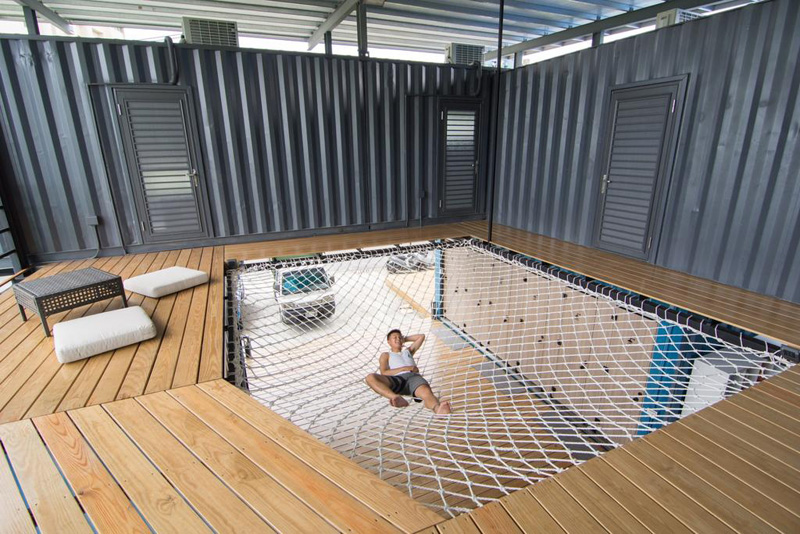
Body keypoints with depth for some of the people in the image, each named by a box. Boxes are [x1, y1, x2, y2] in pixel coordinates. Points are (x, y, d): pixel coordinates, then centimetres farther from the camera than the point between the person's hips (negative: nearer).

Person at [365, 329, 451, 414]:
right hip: (397, 379, -1)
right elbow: (384, 373, 9)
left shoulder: (409, 351, 42)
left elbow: (421, 336, 47)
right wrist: (405, 368, -1)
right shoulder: (386, 355, 29)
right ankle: (397, 398, -53)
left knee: (426, 392, -38)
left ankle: (438, 409, -71)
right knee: (370, 378, -33)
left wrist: (405, 339, 48)